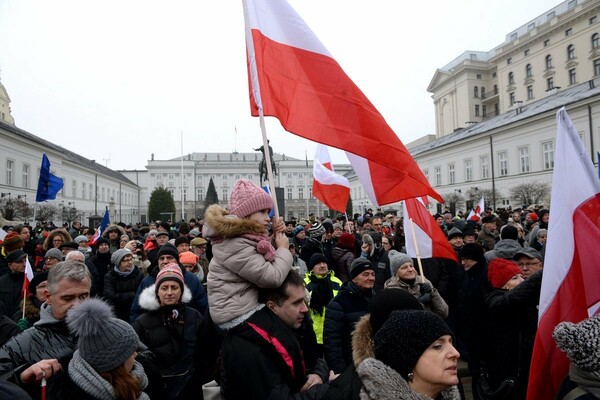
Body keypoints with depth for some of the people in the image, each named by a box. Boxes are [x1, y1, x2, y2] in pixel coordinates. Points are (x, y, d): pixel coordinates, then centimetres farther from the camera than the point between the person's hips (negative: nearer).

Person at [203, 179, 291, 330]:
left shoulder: (246, 237, 8)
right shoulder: (234, 244, -22)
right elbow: (272, 277, -26)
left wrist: (276, 237, 0)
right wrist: (283, 248, -10)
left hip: (247, 307, 9)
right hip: (236, 316, -9)